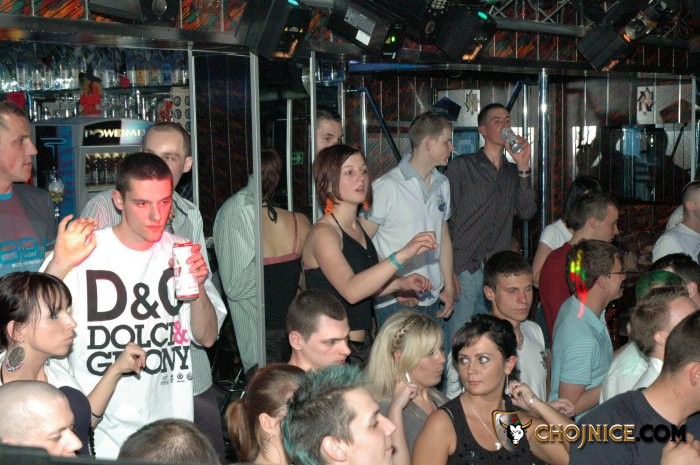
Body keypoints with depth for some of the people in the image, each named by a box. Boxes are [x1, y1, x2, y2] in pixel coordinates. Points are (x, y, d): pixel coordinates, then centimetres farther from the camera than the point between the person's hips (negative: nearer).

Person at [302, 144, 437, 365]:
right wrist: (402, 255, -35)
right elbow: (350, 291, -30)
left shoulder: (358, 227, 12)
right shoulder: (323, 233, -15)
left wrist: (401, 282, 5)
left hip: (361, 345, 8)